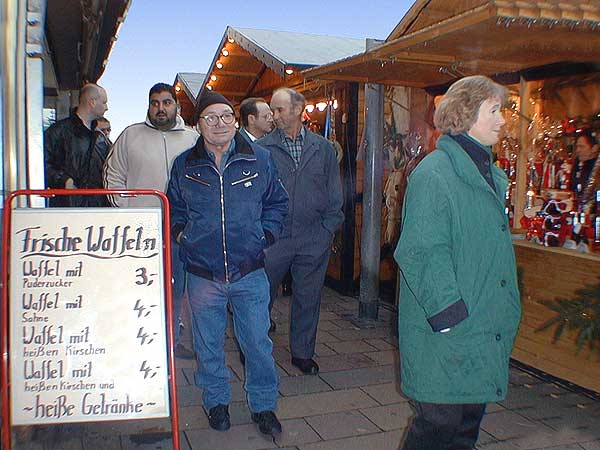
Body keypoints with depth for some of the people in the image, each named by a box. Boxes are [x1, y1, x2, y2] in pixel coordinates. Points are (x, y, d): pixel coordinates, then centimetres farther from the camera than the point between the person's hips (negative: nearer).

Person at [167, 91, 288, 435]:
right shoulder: (185, 165, 3)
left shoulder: (259, 159, 1)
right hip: (203, 274, 1)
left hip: (251, 273, 0)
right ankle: (217, 401, 35)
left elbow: (277, 202, 12)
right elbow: (174, 209, 17)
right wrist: (181, 234, 1)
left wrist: (266, 235, 1)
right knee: (209, 345, 13)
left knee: (258, 342, 8)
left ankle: (264, 405, 28)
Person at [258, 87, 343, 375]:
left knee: (308, 298, 11)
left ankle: (302, 352, 27)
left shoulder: (322, 148, 7)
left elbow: (334, 193, 10)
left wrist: (328, 229, 2)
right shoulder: (262, 148, 1)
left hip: (314, 240, 2)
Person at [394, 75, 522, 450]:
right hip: (445, 335, -9)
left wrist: (506, 315, 19)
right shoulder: (434, 175, -16)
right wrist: (450, 315, -23)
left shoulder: (490, 175, 14)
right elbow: (422, 253, -21)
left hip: (486, 330, 9)